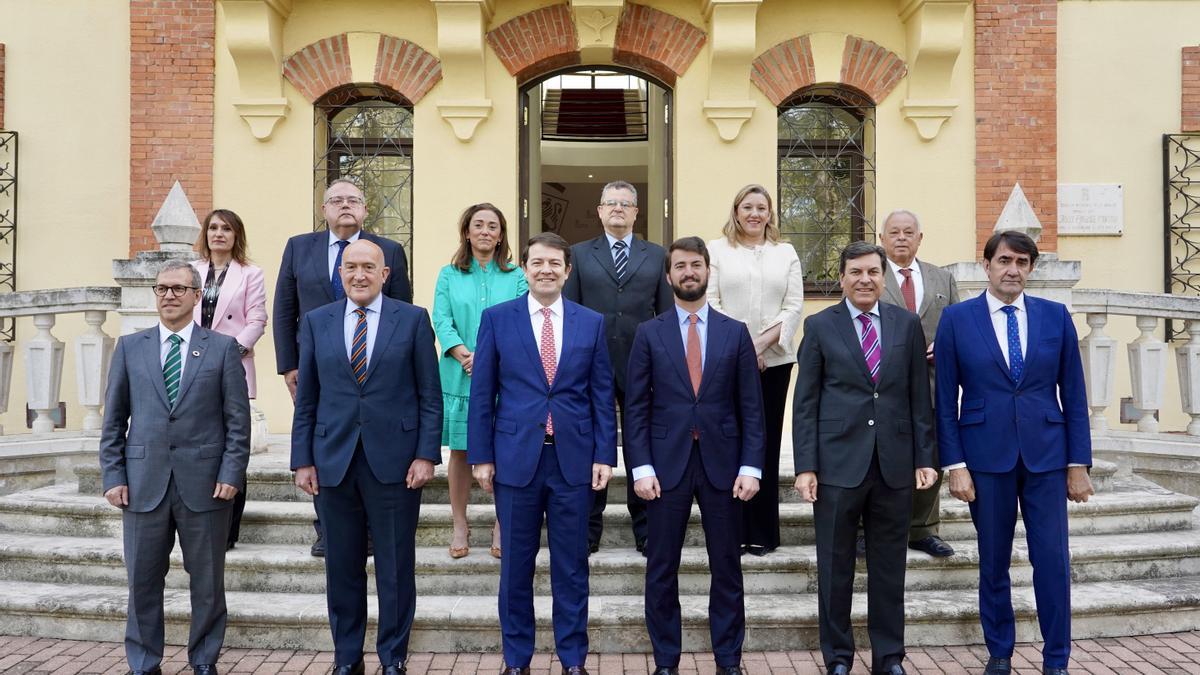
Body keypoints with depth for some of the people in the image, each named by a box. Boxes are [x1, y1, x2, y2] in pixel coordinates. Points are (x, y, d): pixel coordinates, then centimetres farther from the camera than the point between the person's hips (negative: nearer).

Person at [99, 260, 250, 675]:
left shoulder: (222, 348, 3)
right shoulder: (129, 347, 9)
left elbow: (238, 419, 1)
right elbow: (114, 420, 9)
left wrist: (231, 474, -7)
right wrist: (113, 476, 2)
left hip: (204, 483, -1)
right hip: (144, 482, 2)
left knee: (207, 581, 8)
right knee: (143, 581, 8)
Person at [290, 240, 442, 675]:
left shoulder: (413, 320, 1)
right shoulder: (316, 322, 8)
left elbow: (430, 395, 0)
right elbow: (306, 399, 8)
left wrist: (426, 455, -7)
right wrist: (303, 460, 3)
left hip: (395, 462, -2)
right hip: (333, 462, 2)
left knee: (396, 569, 6)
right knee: (342, 568, 10)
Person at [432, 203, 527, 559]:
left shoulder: (515, 276, 8)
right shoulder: (449, 275, 9)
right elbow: (442, 320, -1)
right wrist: (466, 355, -17)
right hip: (461, 377, 0)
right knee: (461, 451, 5)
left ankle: (502, 526, 13)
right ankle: (460, 526, 14)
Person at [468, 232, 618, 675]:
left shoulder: (592, 323, 6)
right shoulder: (497, 318, 2)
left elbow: (603, 395, 6)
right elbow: (482, 393, 2)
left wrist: (604, 455, 0)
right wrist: (480, 456, -2)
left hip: (574, 460, 1)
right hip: (516, 458, 0)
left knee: (571, 566, 8)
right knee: (516, 564, 9)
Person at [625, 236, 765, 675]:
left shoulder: (736, 333, 5)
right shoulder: (649, 333, 4)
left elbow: (751, 407, 3)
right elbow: (637, 407, 1)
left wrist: (751, 466, -5)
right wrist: (641, 467, -7)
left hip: (721, 463, 1)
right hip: (666, 463, 0)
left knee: (727, 569, 8)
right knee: (661, 570, 6)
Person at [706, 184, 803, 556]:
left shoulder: (785, 253, 12)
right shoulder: (717, 249, 7)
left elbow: (794, 306, 5)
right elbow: (710, 302, -1)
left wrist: (762, 343, -9)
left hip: (774, 360, 2)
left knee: (766, 443, 3)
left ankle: (762, 532, 11)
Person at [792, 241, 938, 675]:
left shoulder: (907, 324, 7)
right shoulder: (819, 326, 1)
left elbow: (919, 399, 8)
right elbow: (805, 403, 0)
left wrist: (924, 458, 4)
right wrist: (805, 467, -6)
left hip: (895, 464, 2)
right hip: (838, 464, -2)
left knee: (889, 567, 11)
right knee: (835, 566, 7)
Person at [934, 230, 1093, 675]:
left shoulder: (1056, 316, 4)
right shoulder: (957, 319, -1)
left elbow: (1073, 394, 5)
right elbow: (945, 400, -1)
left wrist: (1079, 463, 2)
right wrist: (954, 464, -6)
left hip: (1046, 455, 1)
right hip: (986, 455, -1)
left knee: (1053, 560, 2)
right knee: (993, 563, 9)